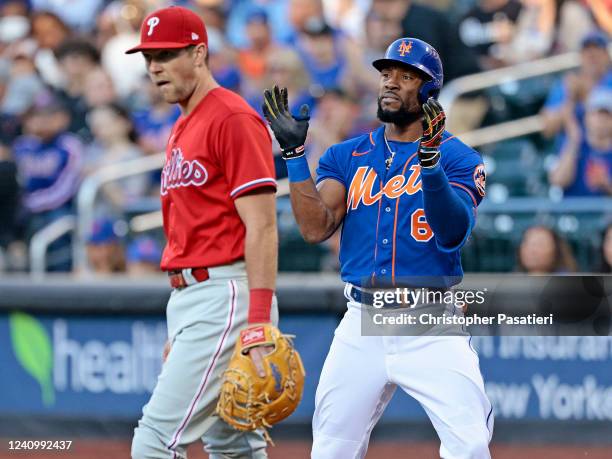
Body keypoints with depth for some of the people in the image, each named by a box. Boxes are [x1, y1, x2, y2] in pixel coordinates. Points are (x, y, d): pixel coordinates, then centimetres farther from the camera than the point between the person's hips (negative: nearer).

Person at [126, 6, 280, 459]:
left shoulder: (234, 119, -11)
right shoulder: (182, 129, 19)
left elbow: (262, 226, -17)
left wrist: (259, 322, -25)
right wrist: (179, 331, 22)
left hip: (225, 297, -10)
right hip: (187, 296, 10)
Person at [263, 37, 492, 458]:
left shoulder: (458, 158, 0)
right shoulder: (346, 156, 10)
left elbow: (452, 234, -17)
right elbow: (316, 229, -3)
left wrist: (430, 160, -29)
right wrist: (295, 153, -9)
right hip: (361, 326, 3)